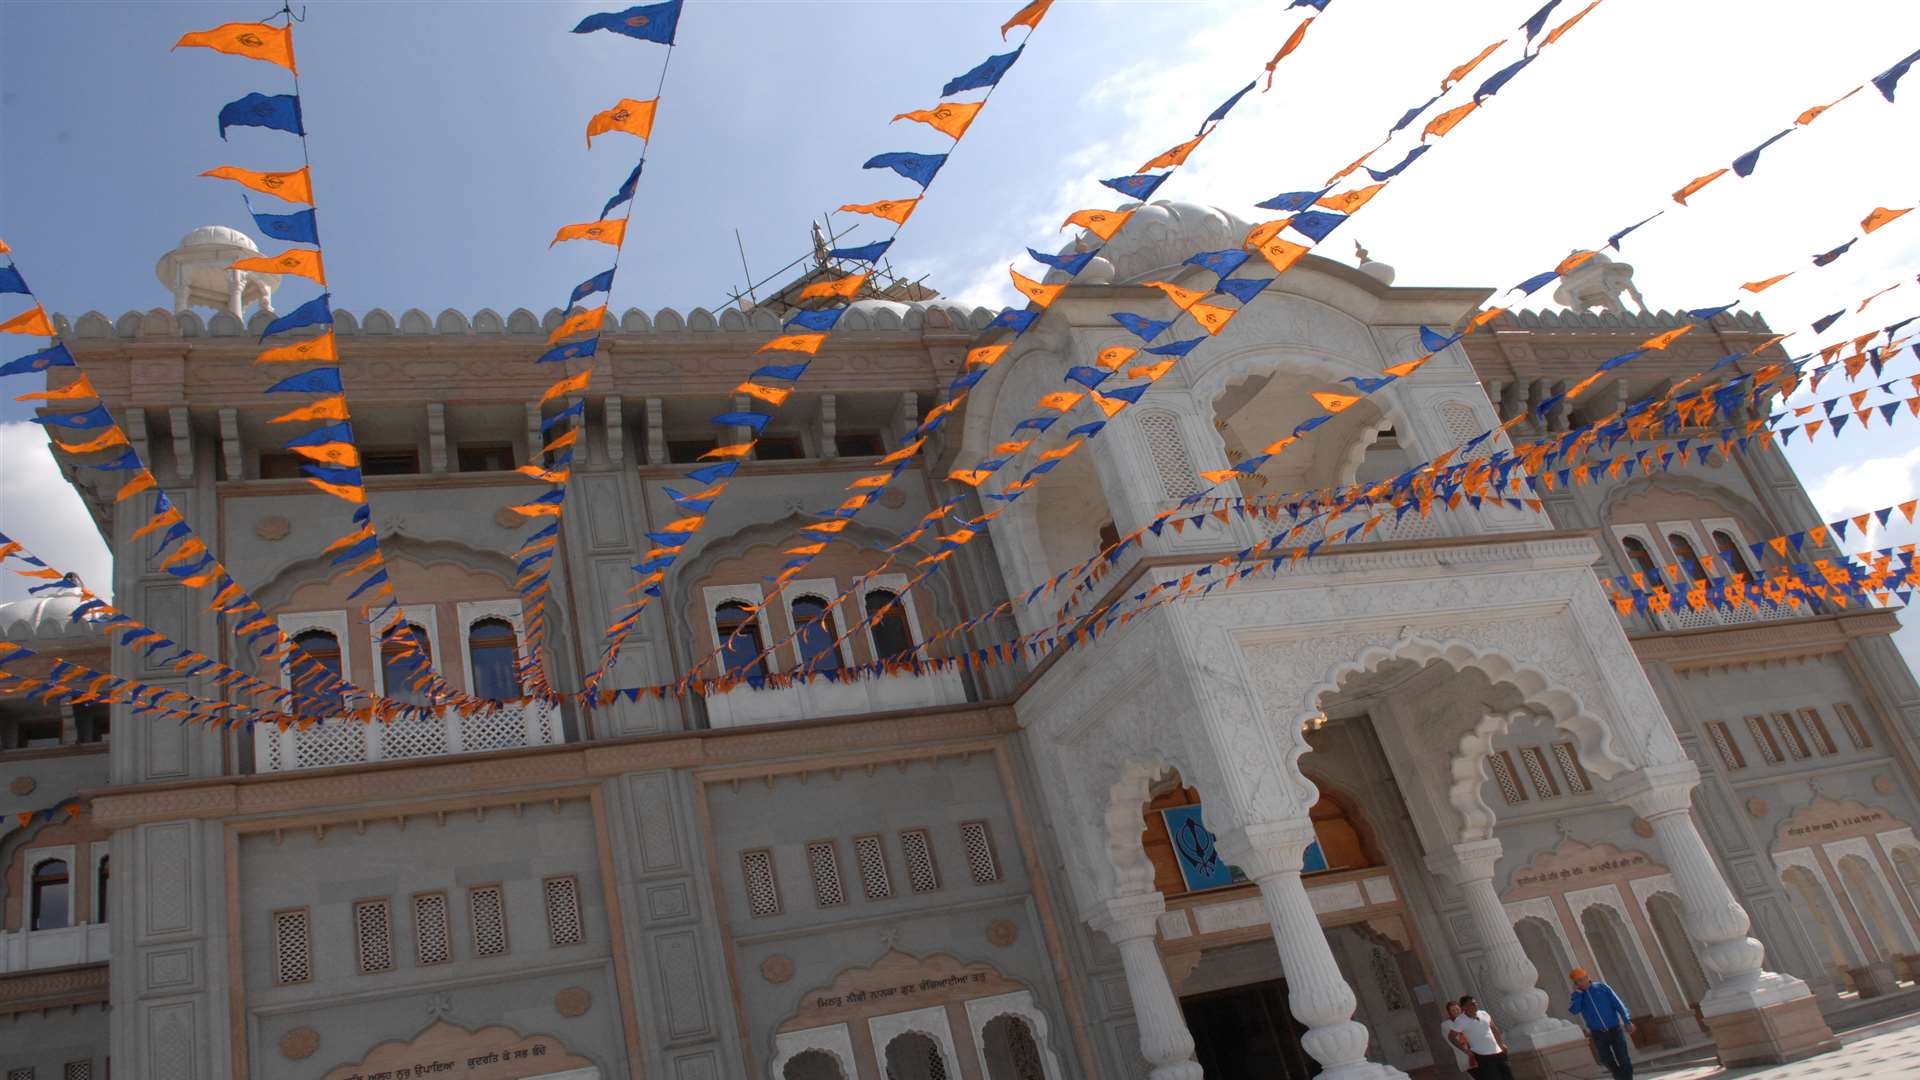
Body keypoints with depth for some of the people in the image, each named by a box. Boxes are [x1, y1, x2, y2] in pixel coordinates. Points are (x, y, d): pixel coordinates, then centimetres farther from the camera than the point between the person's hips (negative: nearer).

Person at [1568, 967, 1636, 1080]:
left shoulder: (1602, 987, 1)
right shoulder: (1578, 996, 4)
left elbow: (1618, 1004, -2)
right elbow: (1574, 1010, -14)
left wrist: (1627, 1021, -12)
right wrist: (1577, 993, -13)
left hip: (1615, 1030, -1)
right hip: (1598, 1034, 1)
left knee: (1623, 1060, -4)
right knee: (1607, 1061, 2)